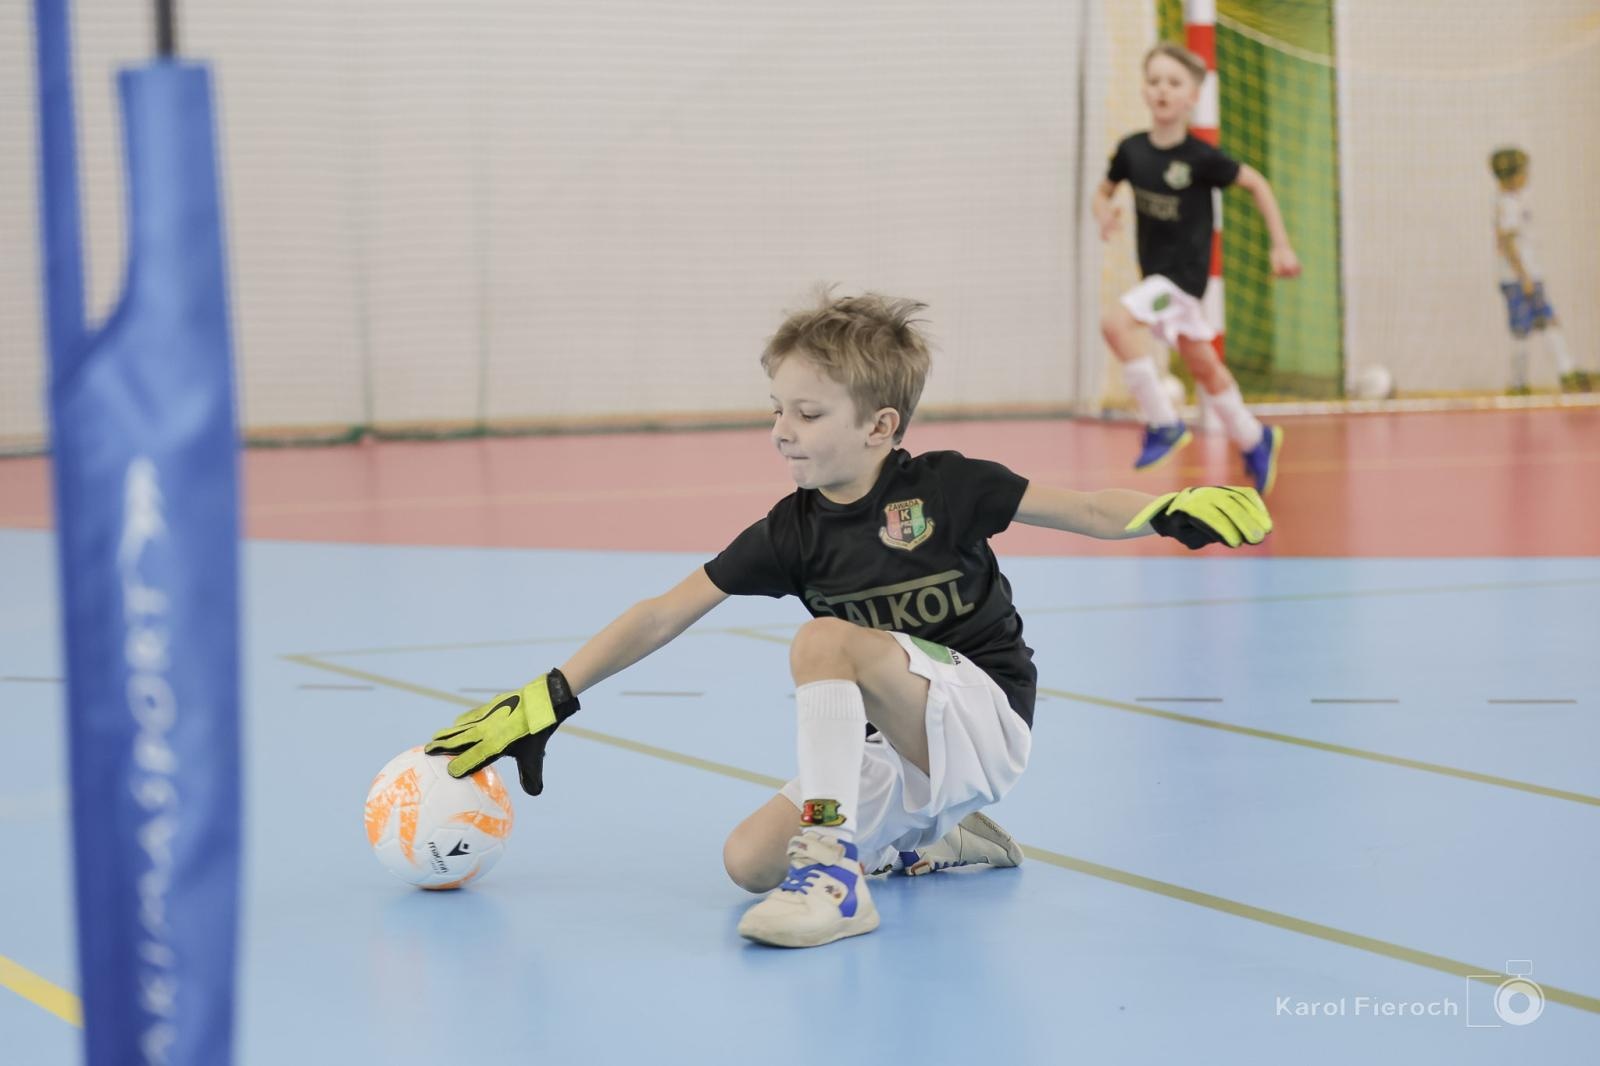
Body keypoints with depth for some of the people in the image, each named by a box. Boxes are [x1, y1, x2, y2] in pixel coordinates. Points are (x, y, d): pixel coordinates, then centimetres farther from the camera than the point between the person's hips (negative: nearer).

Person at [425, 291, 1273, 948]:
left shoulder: (942, 488, -8)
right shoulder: (793, 533, 0)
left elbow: (1086, 512, -3)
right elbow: (661, 616, -1)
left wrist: (1173, 511, -23)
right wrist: (548, 700, -6)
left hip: (983, 725, -6)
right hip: (897, 757, 6)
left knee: (825, 640, -28)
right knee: (749, 861, -10)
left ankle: (836, 867, -28)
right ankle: (932, 839, 13)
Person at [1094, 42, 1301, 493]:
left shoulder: (1201, 158, -16)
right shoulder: (1132, 149, -4)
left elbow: (1257, 184, -4)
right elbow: (1103, 192, 12)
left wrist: (1281, 245, -4)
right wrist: (1104, 215, -11)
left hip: (1185, 272, -6)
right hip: (1155, 274, 6)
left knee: (1117, 323, -26)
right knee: (1203, 365, 15)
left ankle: (1163, 423, -15)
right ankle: (1254, 440, 34)